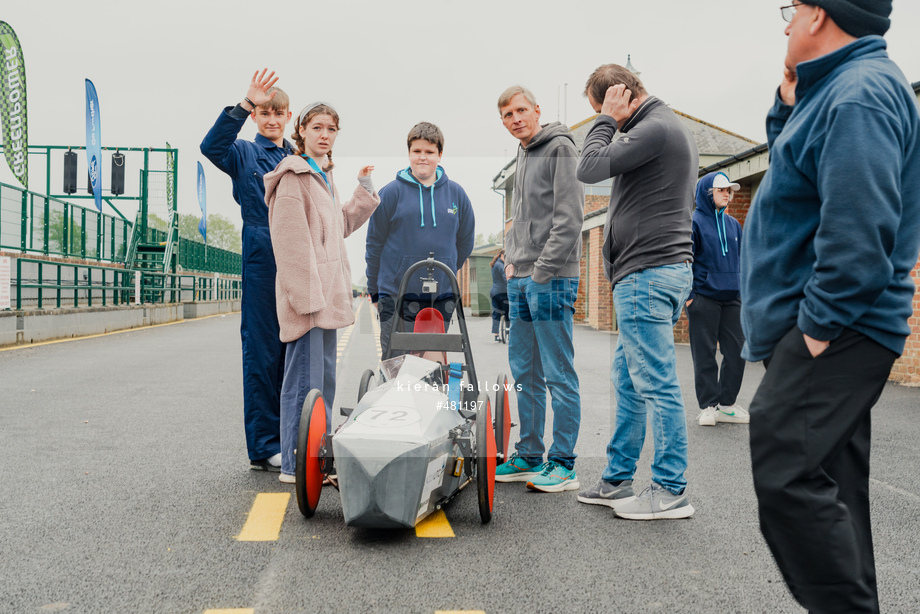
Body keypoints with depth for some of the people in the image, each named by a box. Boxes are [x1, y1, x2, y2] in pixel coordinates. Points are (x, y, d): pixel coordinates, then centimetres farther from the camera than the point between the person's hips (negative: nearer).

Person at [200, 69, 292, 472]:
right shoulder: (244, 154, 5)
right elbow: (211, 147, -17)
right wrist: (244, 105, -26)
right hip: (262, 262, -5)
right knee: (261, 352, -1)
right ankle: (264, 447, 5)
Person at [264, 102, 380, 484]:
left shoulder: (324, 176, 20)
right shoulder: (294, 176, -8)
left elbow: (342, 225, 28)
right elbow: (290, 240, -16)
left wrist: (364, 190, 21)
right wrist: (306, 294, -21)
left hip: (326, 293, 10)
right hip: (306, 293, -10)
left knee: (324, 378, 14)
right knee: (305, 381, -6)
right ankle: (294, 465, 2)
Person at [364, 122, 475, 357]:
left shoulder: (455, 193, 6)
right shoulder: (391, 192, -2)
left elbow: (466, 241, 18)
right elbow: (374, 243, 4)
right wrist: (375, 291, 8)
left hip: (441, 297, 3)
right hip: (397, 296, -2)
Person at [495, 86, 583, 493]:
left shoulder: (559, 147, -7)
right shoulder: (522, 155, 20)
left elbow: (570, 217, -15)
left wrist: (542, 270, -17)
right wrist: (512, 260, 14)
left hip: (552, 279, -9)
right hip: (520, 280, 9)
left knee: (559, 375, -4)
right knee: (525, 372, 12)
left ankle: (563, 464, 4)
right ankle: (529, 456, 22)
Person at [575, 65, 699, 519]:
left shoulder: (656, 128, -12)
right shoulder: (669, 128, 21)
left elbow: (590, 168, -14)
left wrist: (608, 119, -5)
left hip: (648, 273, -11)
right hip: (655, 272, 11)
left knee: (656, 384, -6)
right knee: (628, 380, 14)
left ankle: (670, 491, 3)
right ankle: (617, 480, 23)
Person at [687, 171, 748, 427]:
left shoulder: (733, 224, 16)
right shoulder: (694, 222, -2)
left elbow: (740, 259, 21)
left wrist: (744, 291, 15)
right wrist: (688, 295, -12)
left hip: (731, 298, 6)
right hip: (703, 298, -6)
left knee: (736, 351, 5)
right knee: (704, 354, -1)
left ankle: (727, 404, 16)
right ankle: (708, 406, 8)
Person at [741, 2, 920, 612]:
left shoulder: (858, 94, -15)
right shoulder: (839, 88, 18)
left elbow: (859, 228, -25)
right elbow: (798, 172, 27)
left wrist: (819, 322, -21)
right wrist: (789, 103, 16)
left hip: (833, 332, -11)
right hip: (838, 332, 11)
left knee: (786, 477, -14)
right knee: (830, 482, 15)